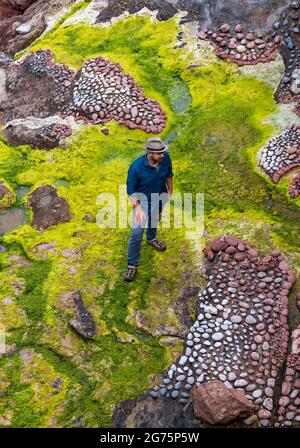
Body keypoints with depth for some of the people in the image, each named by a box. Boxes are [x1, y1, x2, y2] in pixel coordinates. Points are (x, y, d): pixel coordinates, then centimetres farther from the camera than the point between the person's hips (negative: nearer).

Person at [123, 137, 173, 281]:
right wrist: (137, 207, -32)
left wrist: (170, 192, 9)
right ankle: (132, 265, 7)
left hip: (160, 196, 4)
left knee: (155, 219, 31)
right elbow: (131, 189, -21)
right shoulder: (136, 166, -34)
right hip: (143, 199, -4)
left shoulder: (166, 158, -22)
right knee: (137, 232, -8)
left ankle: (151, 238, 63)